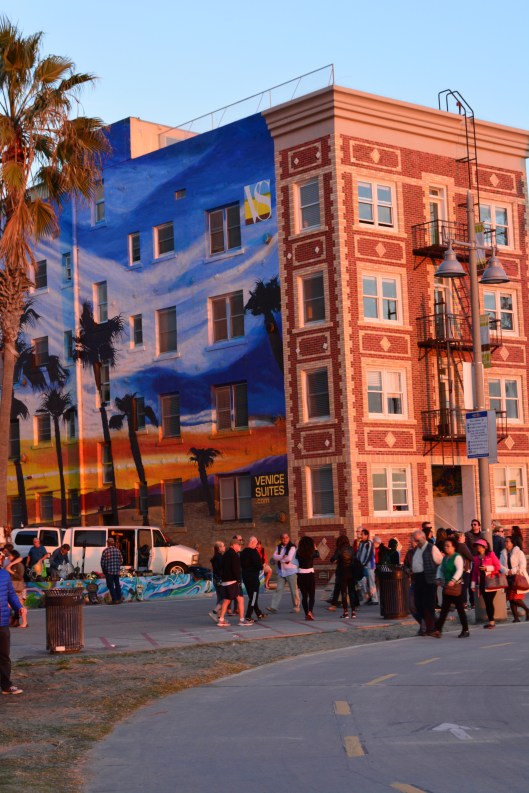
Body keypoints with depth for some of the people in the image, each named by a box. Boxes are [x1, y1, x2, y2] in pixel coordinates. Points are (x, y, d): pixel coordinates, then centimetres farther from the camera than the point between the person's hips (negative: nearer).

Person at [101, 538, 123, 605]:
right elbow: (121, 560, 6)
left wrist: (103, 570, 6)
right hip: (117, 571, 4)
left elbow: (102, 562, -8)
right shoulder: (118, 550, 2)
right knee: (117, 585, 16)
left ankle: (115, 600, -2)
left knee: (111, 586, 2)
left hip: (109, 571, -4)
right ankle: (119, 599, 20)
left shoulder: (105, 551, -10)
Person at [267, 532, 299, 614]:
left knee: (294, 590, 1)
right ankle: (274, 607, -7)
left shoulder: (292, 547, -7)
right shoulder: (279, 547, 11)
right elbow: (274, 556, -3)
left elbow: (289, 558, -18)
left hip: (291, 571, -4)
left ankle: (296, 606, 13)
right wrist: (283, 556, -17)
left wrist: (279, 558, -5)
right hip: (281, 571, 4)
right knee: (279, 589, -2)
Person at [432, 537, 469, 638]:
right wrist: (439, 578, 3)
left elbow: (459, 570, -25)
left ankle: (465, 630, 12)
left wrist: (453, 580, -36)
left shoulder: (457, 557, -12)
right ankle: (438, 630, -1)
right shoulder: (445, 558, 12)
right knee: (444, 609, 3)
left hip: (456, 586, -7)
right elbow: (440, 569, 20)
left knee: (460, 608, 1)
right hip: (447, 586, 7)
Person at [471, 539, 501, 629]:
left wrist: (487, 568, -14)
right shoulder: (476, 558, 14)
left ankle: (492, 621, -6)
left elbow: (497, 566, -2)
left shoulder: (491, 554, 2)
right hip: (482, 582, 5)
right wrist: (473, 584, 9)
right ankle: (490, 621, 5)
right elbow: (474, 571, 13)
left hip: (491, 581, -4)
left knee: (489, 601, -10)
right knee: (486, 601, 1)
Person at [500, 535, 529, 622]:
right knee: (511, 599, 2)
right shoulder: (503, 554, 14)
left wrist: (512, 571, -18)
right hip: (508, 578, 6)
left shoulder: (519, 552, -2)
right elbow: (500, 565, 3)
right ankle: (516, 617, 7)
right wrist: (507, 571, -16)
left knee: (516, 598, -14)